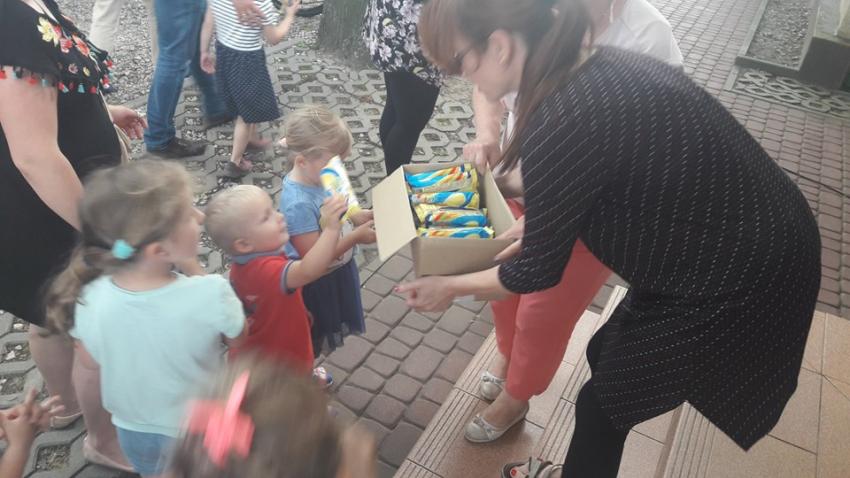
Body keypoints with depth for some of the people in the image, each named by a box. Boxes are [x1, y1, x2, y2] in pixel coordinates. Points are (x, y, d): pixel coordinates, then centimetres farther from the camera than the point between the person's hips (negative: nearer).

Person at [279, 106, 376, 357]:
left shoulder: (316, 176, -12)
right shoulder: (298, 204, -37)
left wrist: (356, 215, -8)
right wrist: (356, 236, -31)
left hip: (335, 270, 8)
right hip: (315, 282, -8)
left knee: (321, 333, 31)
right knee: (309, 337, 20)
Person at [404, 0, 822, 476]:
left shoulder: (560, 126, -29)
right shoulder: (605, 66, -2)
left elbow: (540, 270, -15)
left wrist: (452, 286, 1)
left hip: (737, 288, -8)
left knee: (602, 404, 12)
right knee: (605, 356, 23)